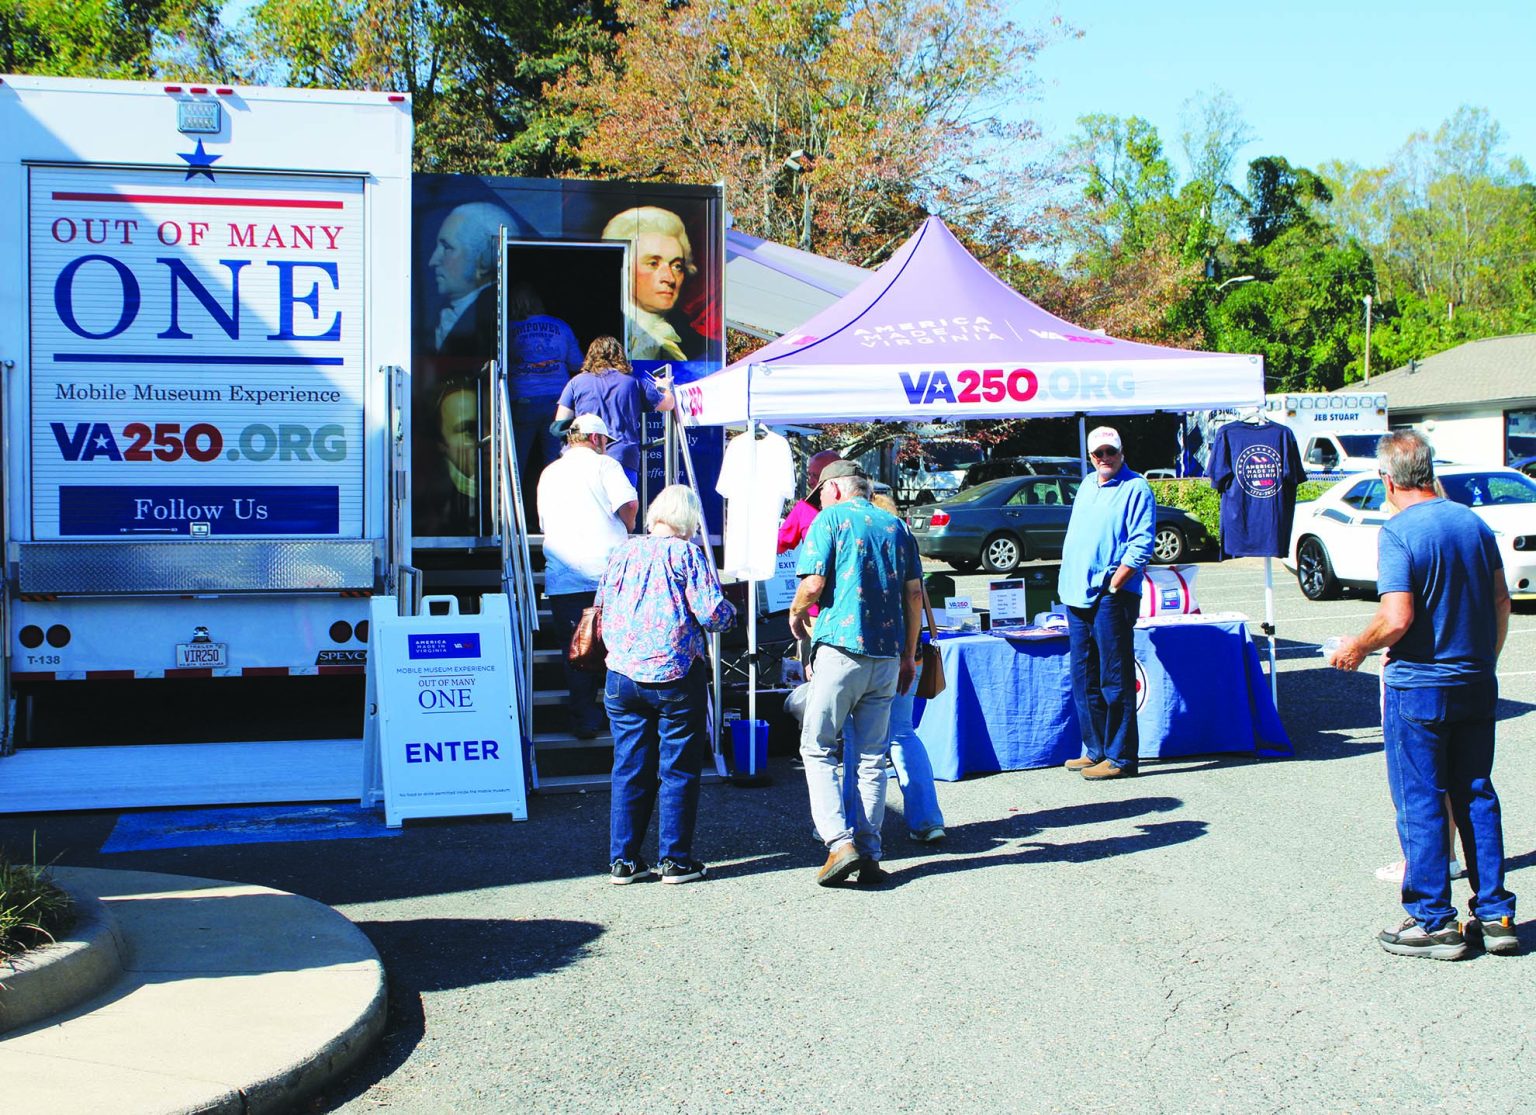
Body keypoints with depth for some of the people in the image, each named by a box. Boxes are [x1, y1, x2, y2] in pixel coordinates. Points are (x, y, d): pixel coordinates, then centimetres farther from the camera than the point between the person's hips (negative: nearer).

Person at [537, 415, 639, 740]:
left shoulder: (549, 473, 18)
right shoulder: (604, 464, 2)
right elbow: (629, 504, -12)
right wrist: (627, 529, 8)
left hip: (563, 578, 3)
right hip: (607, 573, -3)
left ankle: (585, 719, 3)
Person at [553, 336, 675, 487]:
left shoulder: (576, 382, 10)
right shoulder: (633, 383, 11)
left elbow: (560, 423, 8)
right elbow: (668, 403, 22)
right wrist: (665, 387, 45)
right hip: (623, 458, 0)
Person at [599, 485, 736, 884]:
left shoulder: (623, 553, 9)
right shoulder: (686, 554, -6)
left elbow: (603, 610, 16)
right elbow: (711, 613, -12)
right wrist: (729, 612, 9)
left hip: (622, 675, 4)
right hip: (676, 675, -4)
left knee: (629, 769, 10)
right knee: (678, 770, 6)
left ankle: (622, 859, 13)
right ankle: (674, 859, 9)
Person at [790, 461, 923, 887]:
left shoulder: (830, 519, -1)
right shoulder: (894, 524, 15)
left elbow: (813, 584, -11)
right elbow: (914, 593, 12)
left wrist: (795, 615, 9)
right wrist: (909, 655, 18)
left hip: (841, 647, -5)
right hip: (887, 653, 5)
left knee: (818, 749, 5)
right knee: (872, 758, 10)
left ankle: (839, 842, -8)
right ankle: (869, 856, 8)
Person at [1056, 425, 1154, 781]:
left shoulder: (1136, 489, -7)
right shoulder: (1087, 485, 17)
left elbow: (1141, 546, -13)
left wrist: (1112, 585, -16)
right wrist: (1068, 584, 15)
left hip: (1111, 597, -8)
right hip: (1077, 597, 8)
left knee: (1114, 680, -5)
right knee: (1084, 679, 13)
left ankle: (1120, 757, -1)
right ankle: (1095, 749, 22)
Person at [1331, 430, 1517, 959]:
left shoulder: (1398, 533, -15)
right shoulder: (1474, 522, 5)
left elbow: (1397, 619, -23)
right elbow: (1501, 602, 10)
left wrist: (1356, 648, -5)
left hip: (1418, 689, -6)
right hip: (1476, 686, 6)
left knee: (1421, 804, 2)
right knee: (1477, 797, 13)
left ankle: (1433, 922, 7)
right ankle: (1495, 916, 17)